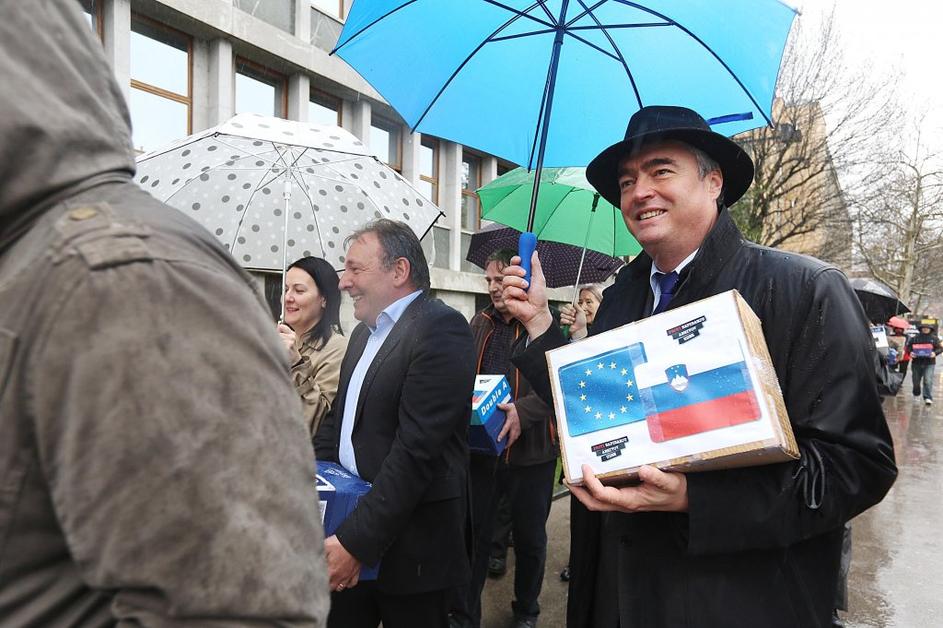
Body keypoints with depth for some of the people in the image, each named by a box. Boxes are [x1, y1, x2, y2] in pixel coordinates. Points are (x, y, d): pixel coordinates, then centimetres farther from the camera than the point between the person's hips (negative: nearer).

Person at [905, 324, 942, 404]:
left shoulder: (934, 339, 4)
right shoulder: (914, 338, 4)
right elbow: (908, 347, 7)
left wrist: (935, 353, -19)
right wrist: (910, 352, -14)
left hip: (929, 363, -2)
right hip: (917, 362, 2)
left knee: (928, 380, -12)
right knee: (916, 380, 13)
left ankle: (928, 398, -11)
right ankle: (916, 394, 37)